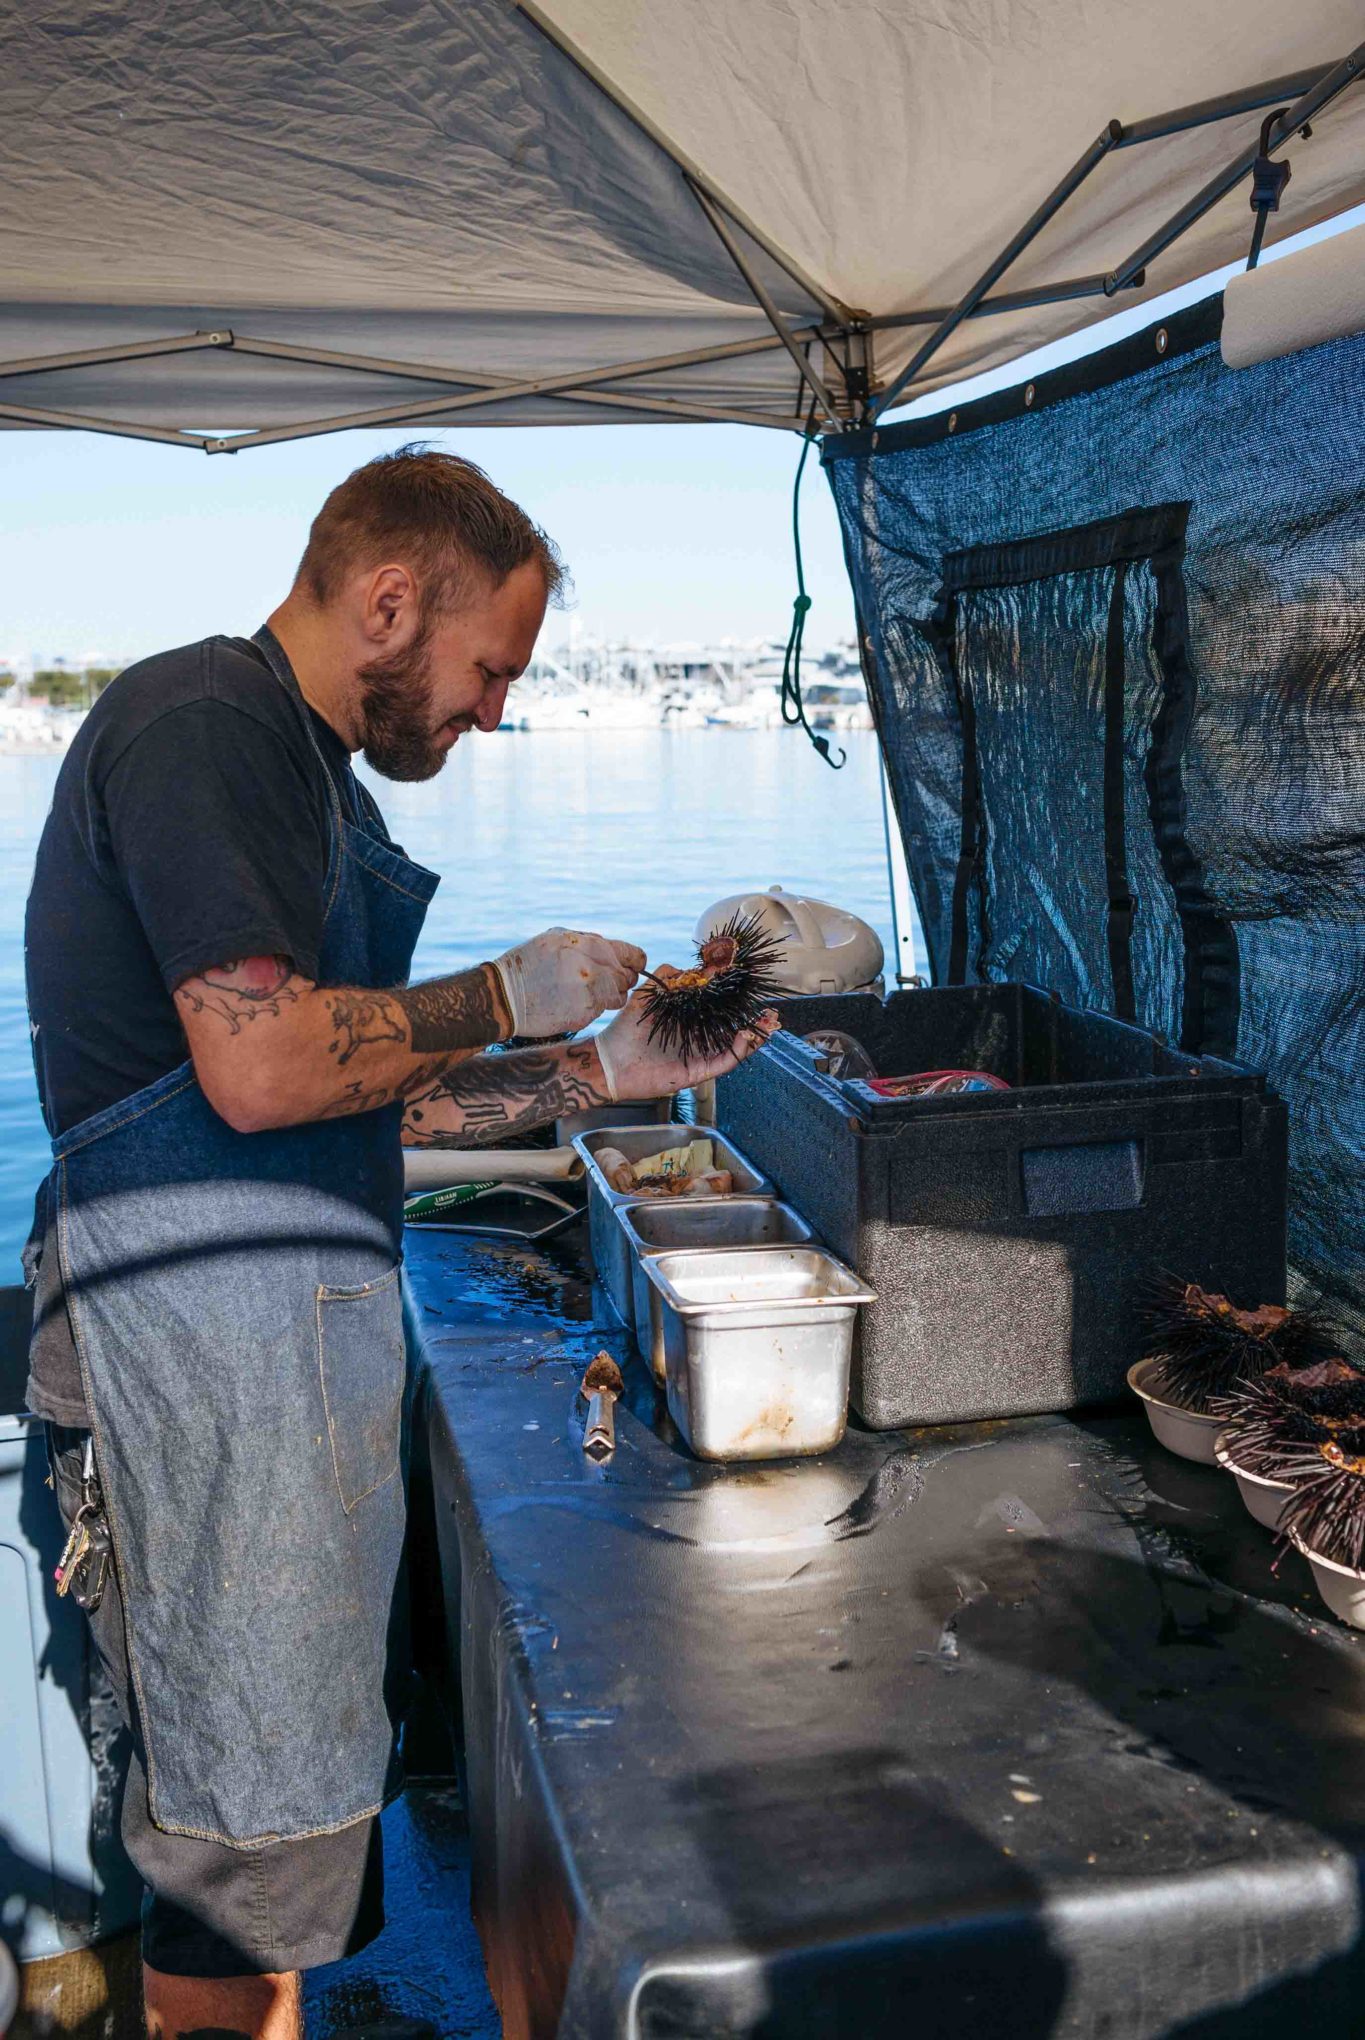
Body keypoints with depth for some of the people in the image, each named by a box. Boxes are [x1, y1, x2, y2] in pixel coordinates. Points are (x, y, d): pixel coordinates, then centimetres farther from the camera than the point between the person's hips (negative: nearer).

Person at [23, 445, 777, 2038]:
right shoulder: (204, 720, -11)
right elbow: (261, 1068, -22)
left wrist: (604, 1071, 15)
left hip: (294, 1306, 10)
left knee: (303, 1773, 17)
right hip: (207, 1310, -10)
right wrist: (502, 997, -9)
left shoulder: (304, 767, 21)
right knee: (265, 1807, 1)